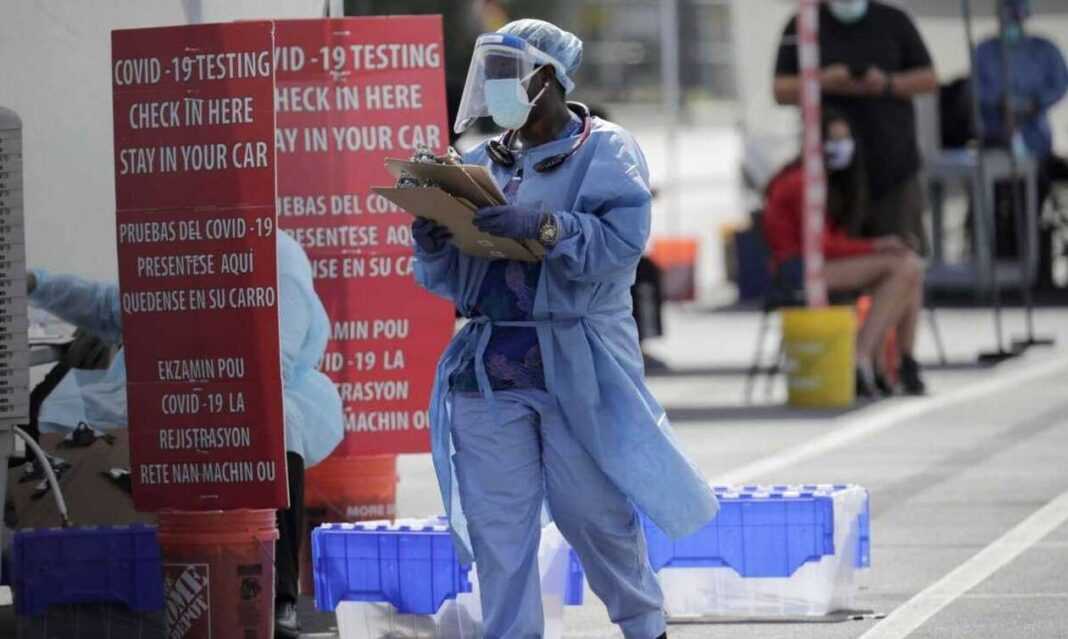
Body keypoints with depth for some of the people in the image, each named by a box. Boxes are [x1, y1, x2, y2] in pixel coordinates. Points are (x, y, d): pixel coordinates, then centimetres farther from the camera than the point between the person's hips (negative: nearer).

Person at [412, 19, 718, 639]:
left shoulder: (606, 152, 0)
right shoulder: (481, 163, 14)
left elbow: (623, 239, -16)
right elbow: (449, 281, 13)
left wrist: (544, 227, -27)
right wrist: (433, 243, -9)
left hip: (578, 368, -4)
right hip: (487, 368, 4)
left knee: (596, 513, 5)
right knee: (497, 529, 0)